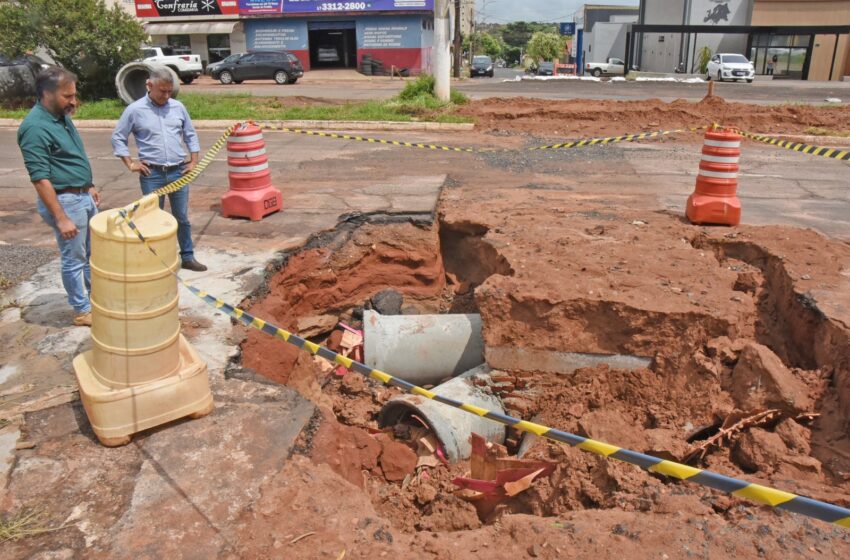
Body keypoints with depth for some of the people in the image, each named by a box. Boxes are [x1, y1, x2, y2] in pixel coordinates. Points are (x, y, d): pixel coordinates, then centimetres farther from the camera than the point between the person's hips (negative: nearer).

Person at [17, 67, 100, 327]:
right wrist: (61, 218, -24)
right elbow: (40, 179, -23)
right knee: (74, 259, 5)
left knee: (91, 254, 19)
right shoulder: (35, 128, -21)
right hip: (65, 201, -9)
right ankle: (83, 310, 18)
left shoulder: (62, 116, 7)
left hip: (83, 197, 9)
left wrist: (89, 187, 21)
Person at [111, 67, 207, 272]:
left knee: (182, 217, 10)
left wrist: (194, 161, 7)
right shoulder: (134, 110, -3)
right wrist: (131, 164, -2)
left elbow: (191, 135, 15)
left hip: (178, 171, 3)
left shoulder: (178, 107, 6)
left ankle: (188, 257, 21)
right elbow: (118, 138, 4)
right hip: (152, 174, -2)